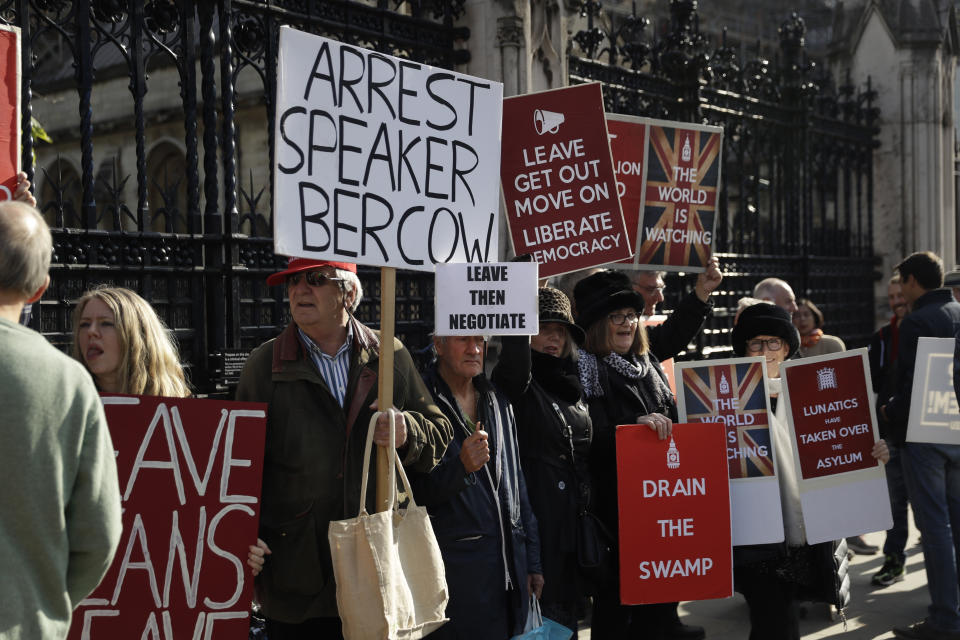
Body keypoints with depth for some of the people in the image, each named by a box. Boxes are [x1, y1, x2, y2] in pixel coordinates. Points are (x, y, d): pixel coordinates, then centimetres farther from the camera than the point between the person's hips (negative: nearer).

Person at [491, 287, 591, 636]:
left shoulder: (571, 385, 15)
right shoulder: (519, 384, -6)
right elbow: (513, 362, -32)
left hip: (575, 521, 7)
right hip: (538, 521, -7)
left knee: (568, 613, 13)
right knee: (542, 616, -4)